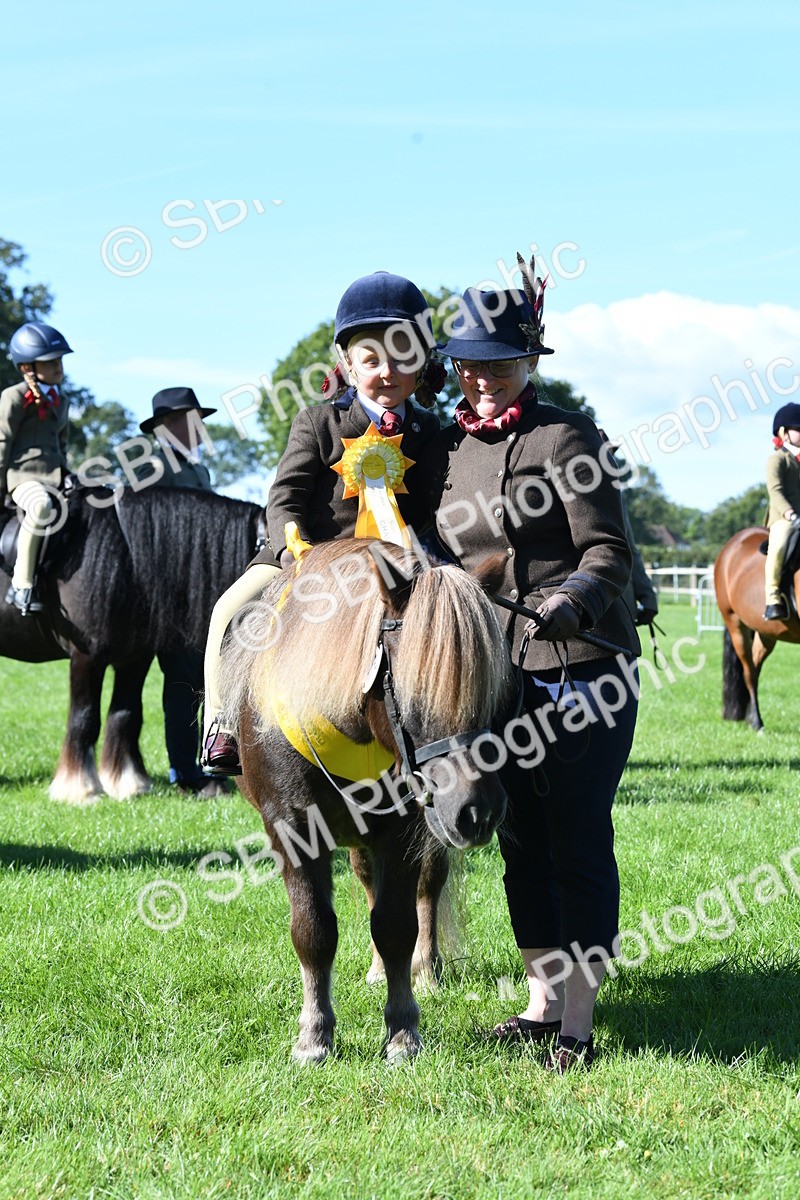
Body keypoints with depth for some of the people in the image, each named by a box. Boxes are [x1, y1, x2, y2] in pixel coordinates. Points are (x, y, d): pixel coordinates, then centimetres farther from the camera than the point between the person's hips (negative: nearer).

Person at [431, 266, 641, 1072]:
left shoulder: (564, 435, -7)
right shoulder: (447, 446, 11)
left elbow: (608, 551, -12)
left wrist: (572, 599, -30)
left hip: (581, 666, -6)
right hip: (496, 672, 6)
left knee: (578, 844, -3)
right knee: (520, 845, 13)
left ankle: (576, 1025, 3)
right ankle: (541, 1005, 24)